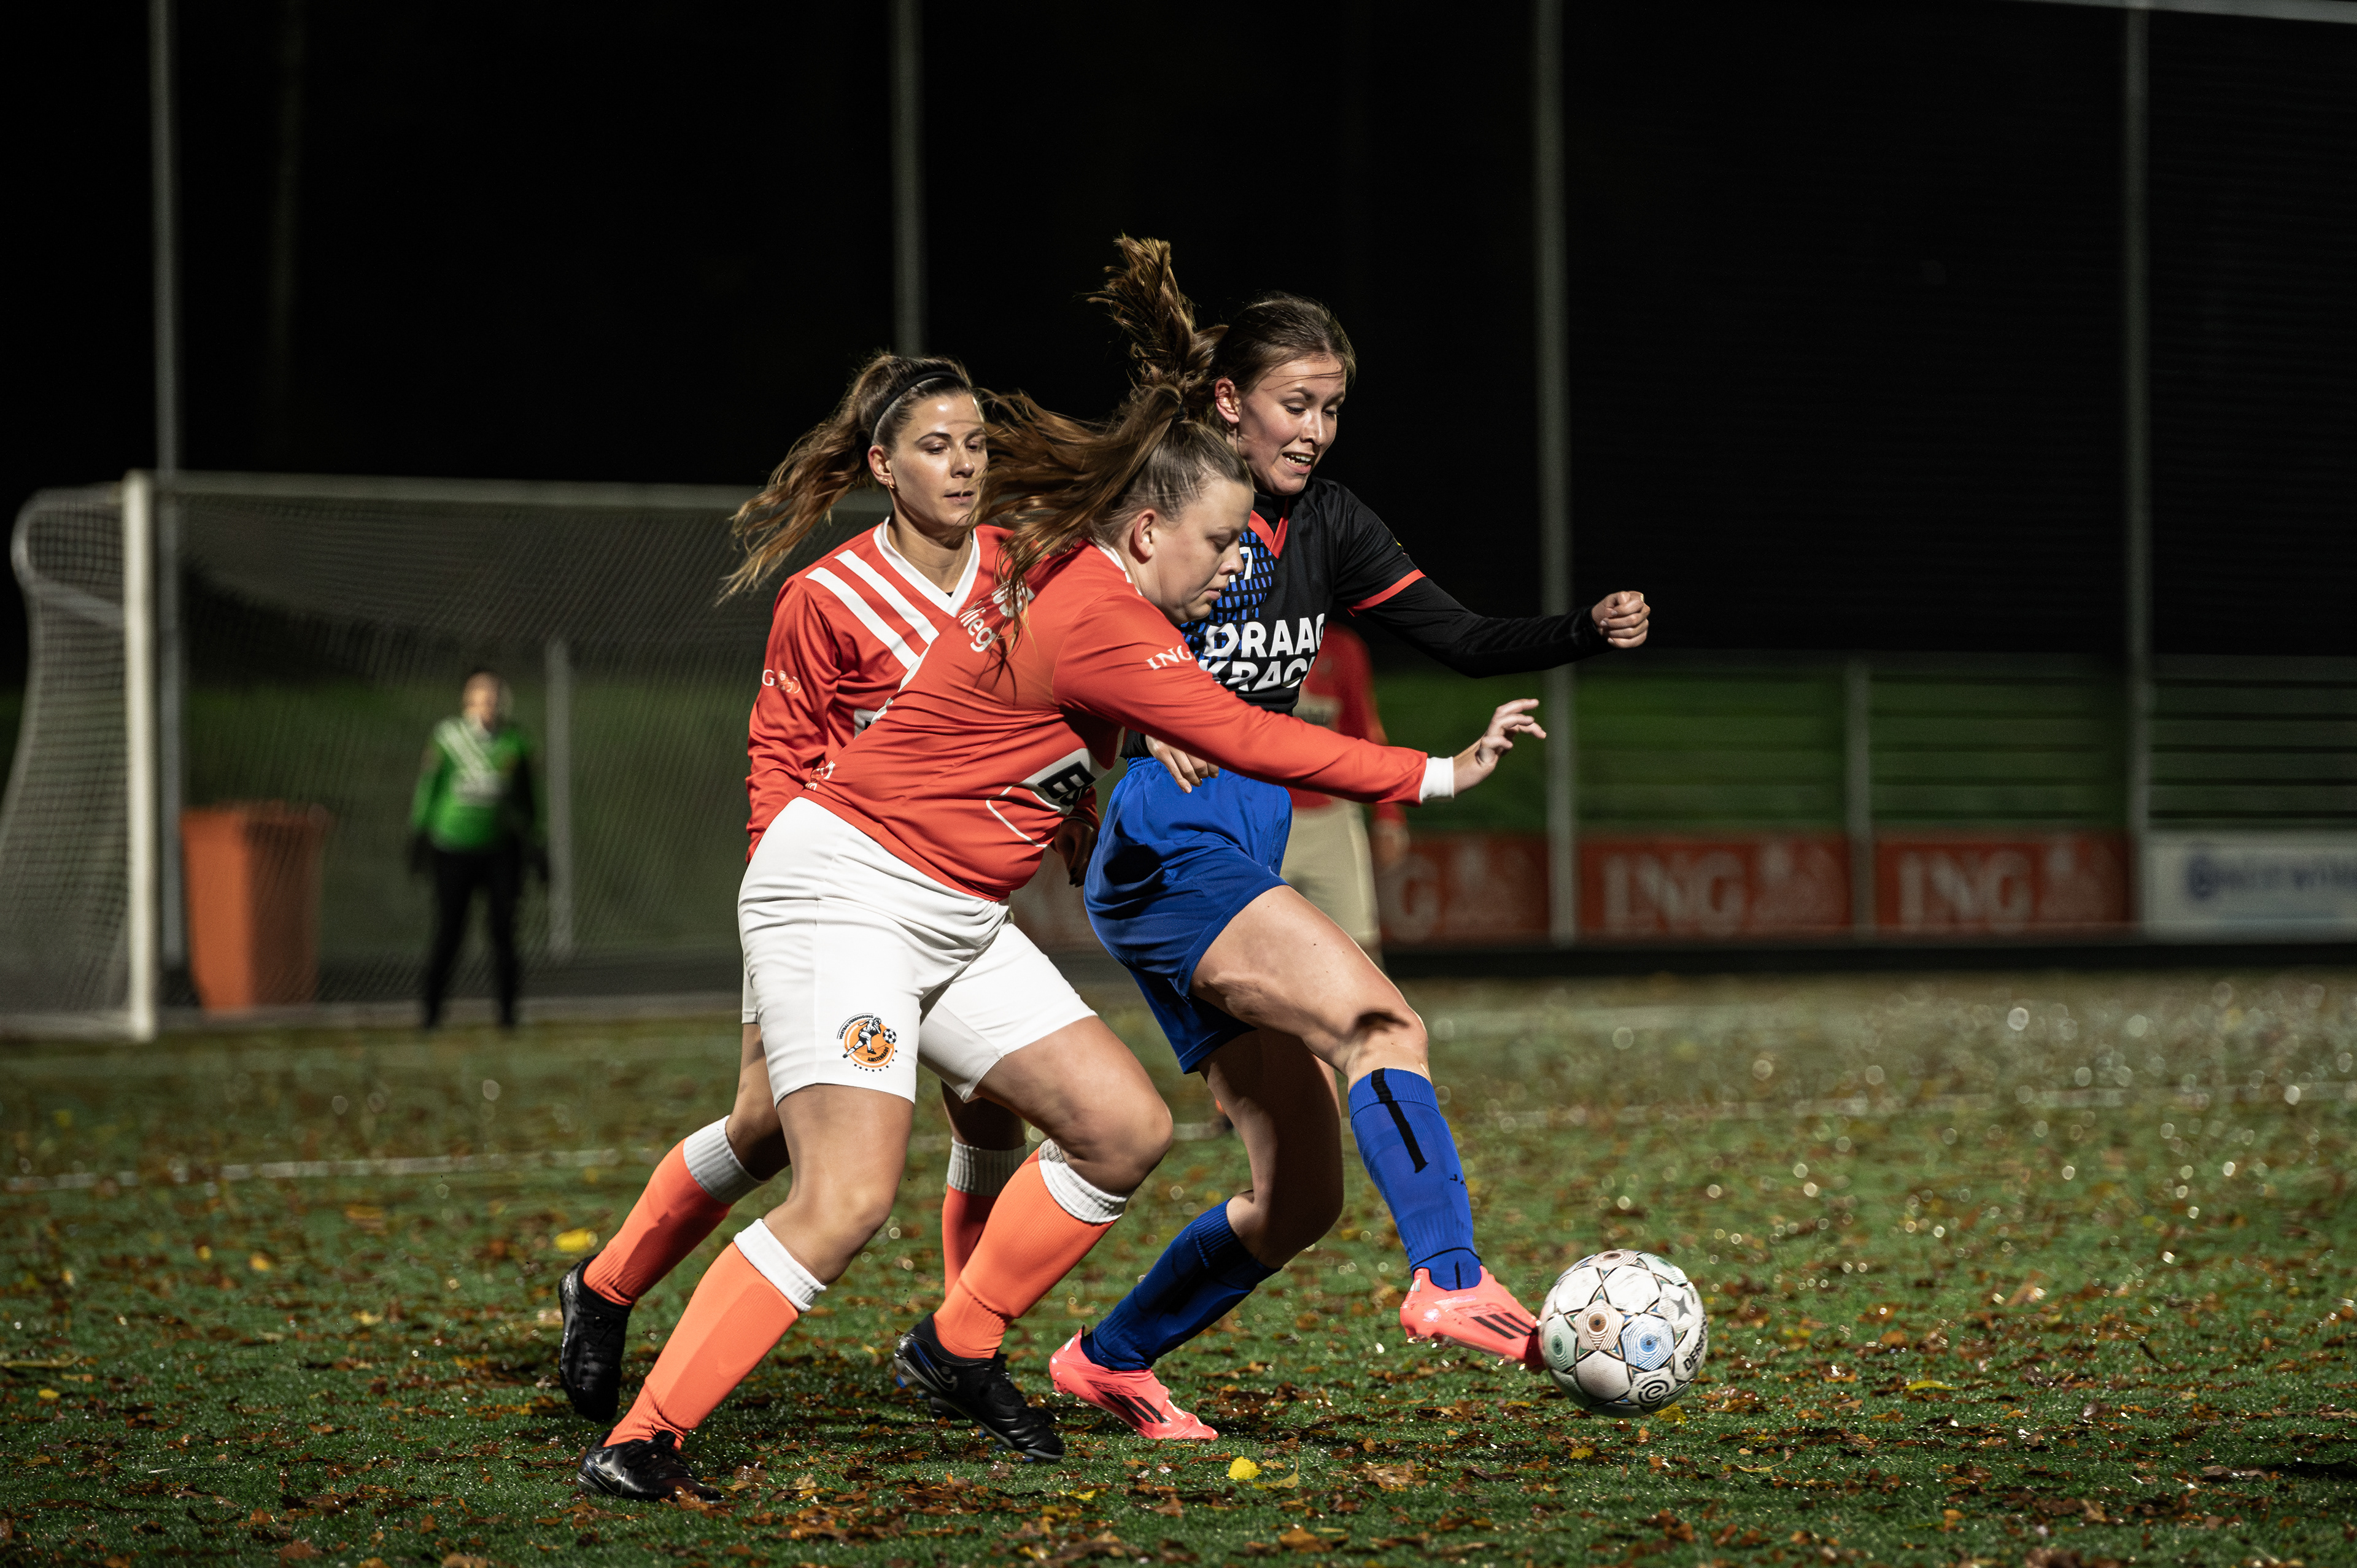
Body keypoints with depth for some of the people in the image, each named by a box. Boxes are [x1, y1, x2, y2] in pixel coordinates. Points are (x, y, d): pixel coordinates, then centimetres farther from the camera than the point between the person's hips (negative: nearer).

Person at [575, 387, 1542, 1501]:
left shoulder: (1065, 577, 7)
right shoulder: (1094, 621, -21)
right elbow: (1246, 741, -21)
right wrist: (1438, 776, -16)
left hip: (956, 923, 10)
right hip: (844, 893, -10)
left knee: (1126, 1130, 4)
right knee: (847, 1200, -21)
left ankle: (958, 1349, 18)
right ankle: (641, 1441, -16)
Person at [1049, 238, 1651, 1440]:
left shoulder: (1324, 524, 12)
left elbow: (1461, 639, 12)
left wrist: (1590, 630, -5)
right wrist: (1142, 716, -31)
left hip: (1241, 865, 9)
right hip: (1166, 855, -9)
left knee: (1301, 1194, 7)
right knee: (1379, 1021, -30)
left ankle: (1107, 1362, 22)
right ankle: (1450, 1284, -39)